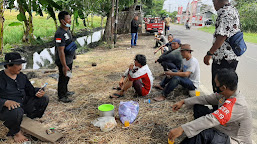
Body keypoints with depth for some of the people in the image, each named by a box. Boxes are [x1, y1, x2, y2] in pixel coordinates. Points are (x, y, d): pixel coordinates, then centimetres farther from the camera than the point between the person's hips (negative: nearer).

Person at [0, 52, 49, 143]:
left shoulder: (21, 76, 6)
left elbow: (30, 90, 10)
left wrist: (37, 93, -13)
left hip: (23, 104, 7)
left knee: (44, 99, -3)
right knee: (17, 111, -41)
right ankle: (15, 132, -7)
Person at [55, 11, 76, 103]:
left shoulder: (67, 30, 6)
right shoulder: (60, 34, -26)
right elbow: (61, 51, -28)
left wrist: (73, 55, 22)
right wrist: (64, 66, -28)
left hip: (69, 60, 9)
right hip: (63, 62, -9)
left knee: (67, 77, 24)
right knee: (63, 78, 6)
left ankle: (65, 91, 44)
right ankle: (61, 96, 24)